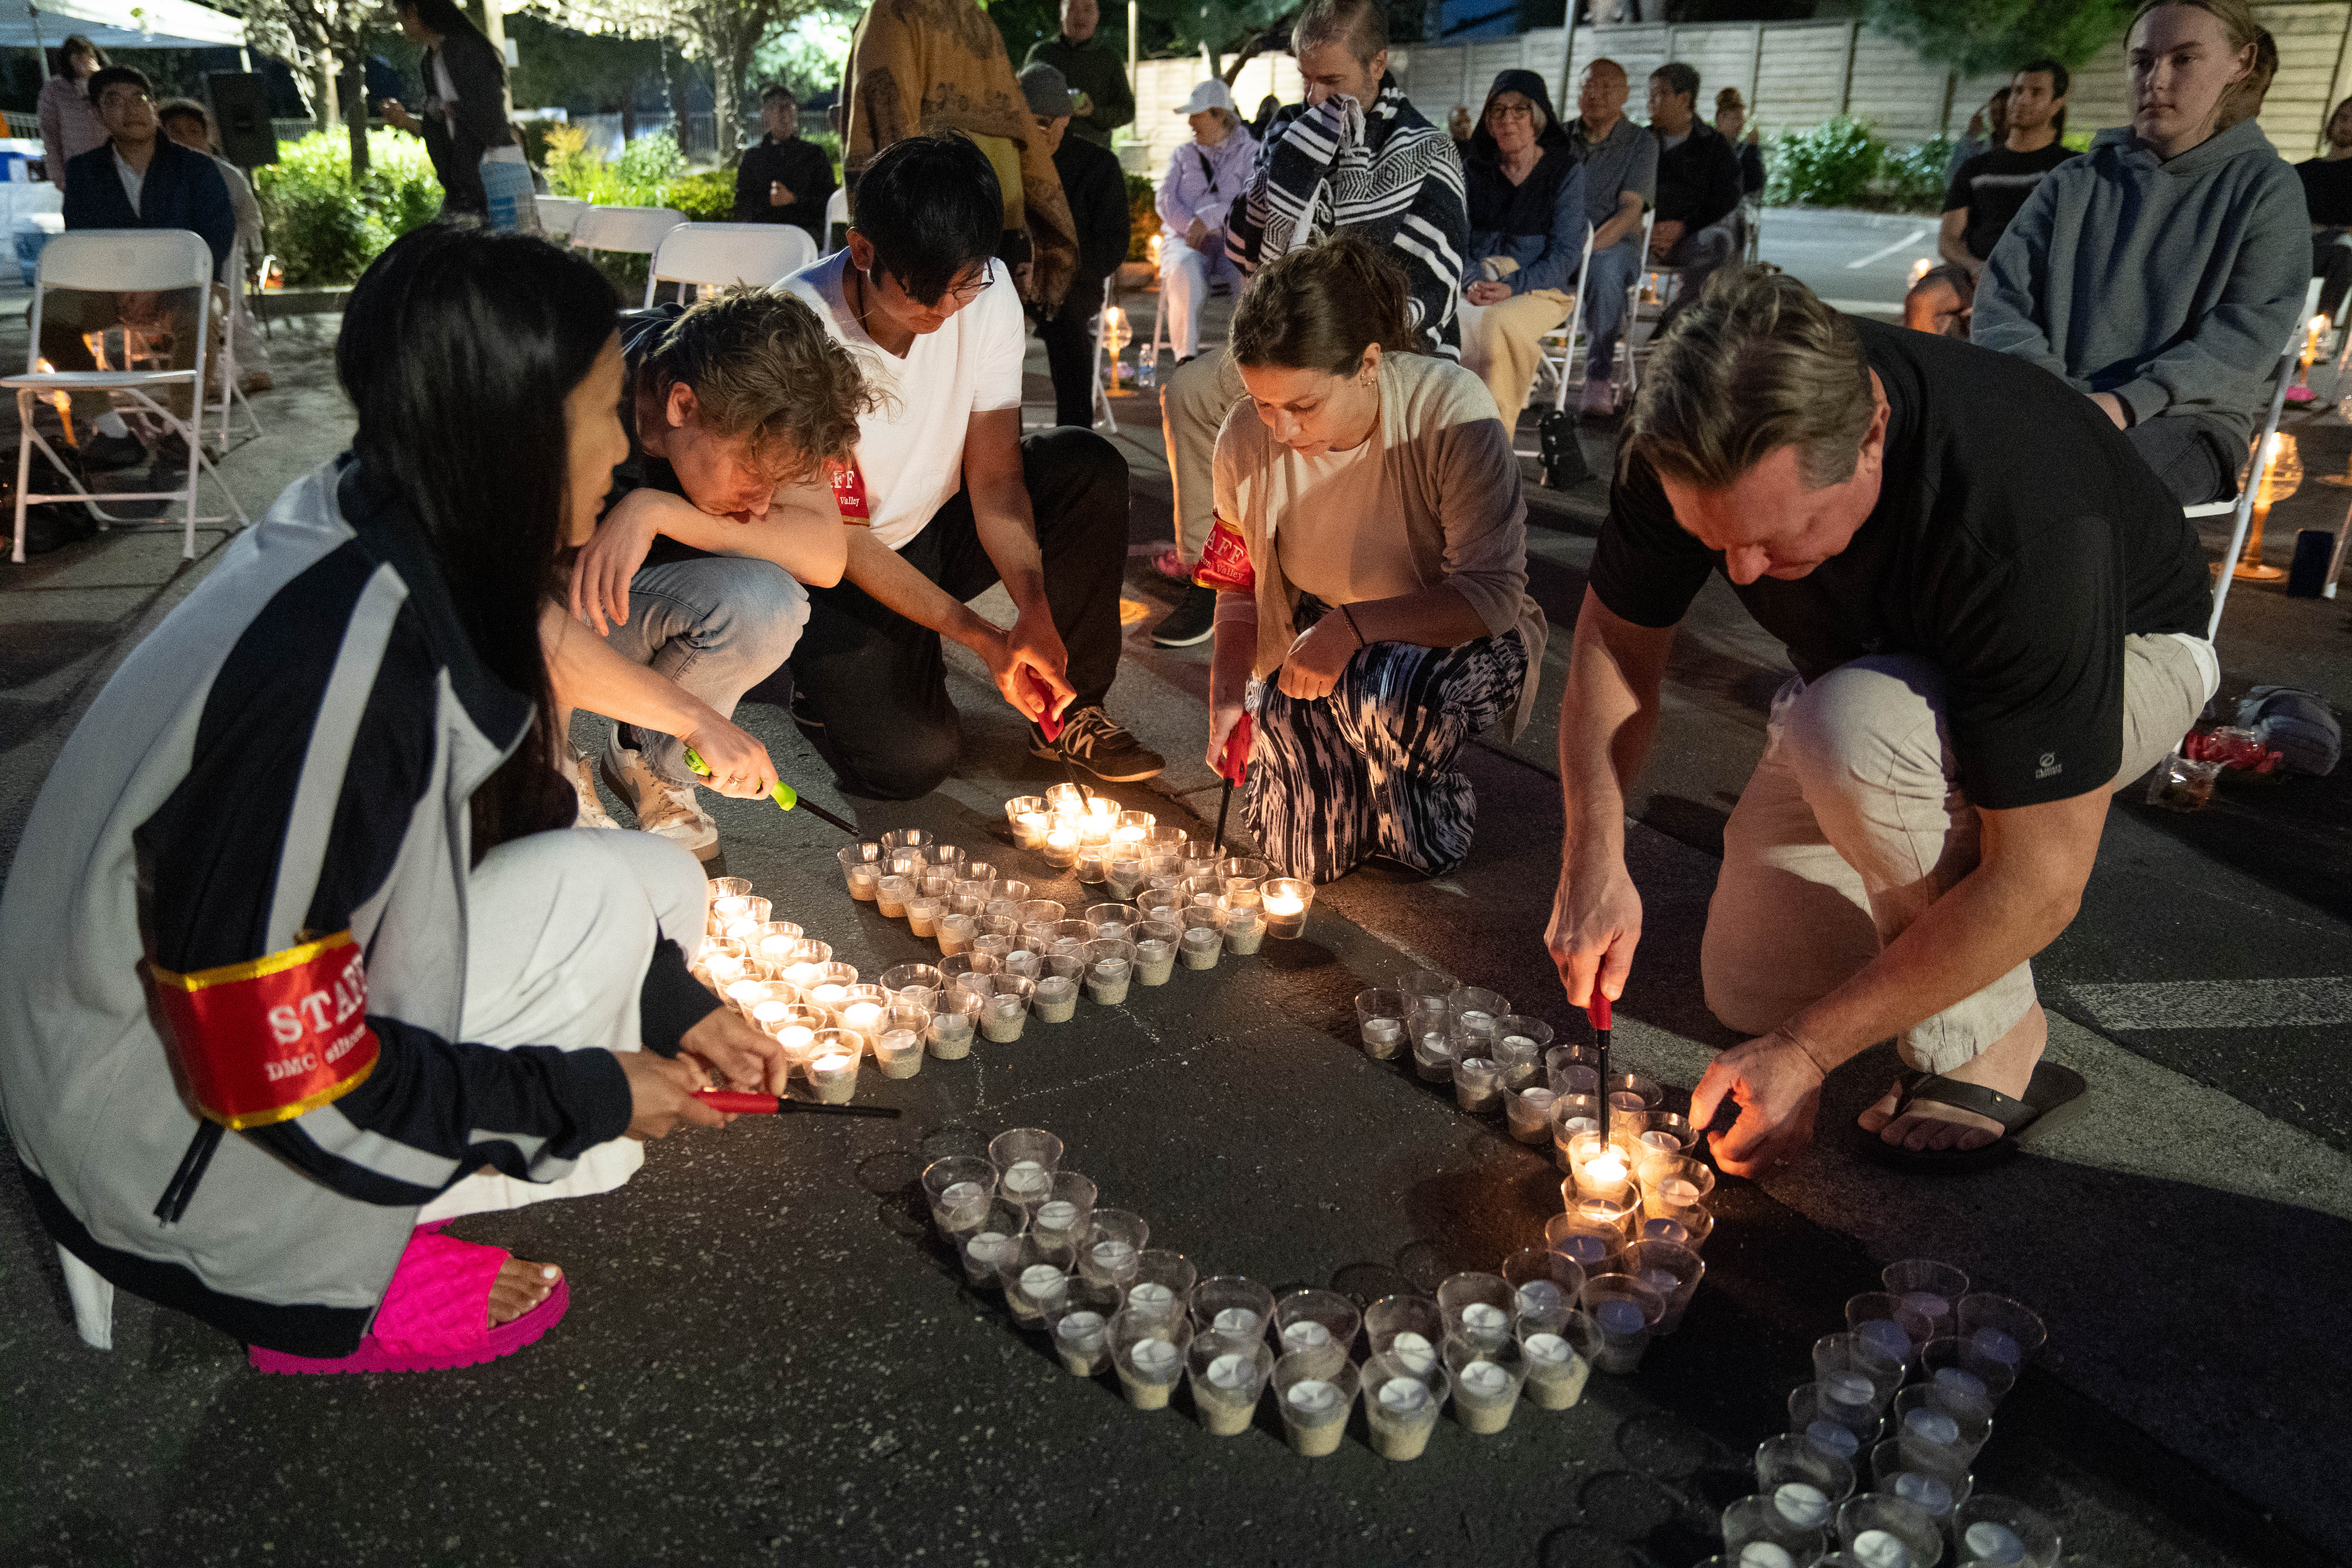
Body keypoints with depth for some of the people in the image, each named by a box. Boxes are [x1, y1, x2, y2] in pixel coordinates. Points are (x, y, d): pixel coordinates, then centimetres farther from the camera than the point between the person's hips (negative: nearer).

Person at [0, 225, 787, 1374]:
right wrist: (589, 1094, -17)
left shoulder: (401, 556, -7)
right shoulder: (338, 662, -34)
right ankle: (333, 1287, -4)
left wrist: (673, 1006, 1)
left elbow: (478, 843, 6)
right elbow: (284, 1086, -27)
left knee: (664, 889, 2)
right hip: (165, 1137, -8)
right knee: (593, 894, -20)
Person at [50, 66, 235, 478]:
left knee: (197, 318, -39)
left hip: (183, 286, -4)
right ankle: (111, 431, -20)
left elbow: (217, 238, -7)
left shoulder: (196, 168, 2)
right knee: (45, 312, -23)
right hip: (113, 289, 4)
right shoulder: (83, 172, 10)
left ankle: (179, 435, -25)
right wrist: (123, 292, -15)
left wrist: (157, 289, -20)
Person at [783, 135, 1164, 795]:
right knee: (912, 760, -22)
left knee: (1088, 468, -20)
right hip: (836, 568, -4)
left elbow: (995, 477, -13)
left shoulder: (987, 292, -16)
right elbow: (841, 538, -23)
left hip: (940, 524, 4)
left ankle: (1066, 708, -6)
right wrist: (985, 639, -29)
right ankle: (840, 675, 14)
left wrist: (1033, 608, -30)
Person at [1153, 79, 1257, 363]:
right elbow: (1166, 201, 9)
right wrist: (1192, 228, -11)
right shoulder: (1183, 155, 24)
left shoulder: (1251, 153, 12)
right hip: (1187, 238, 2)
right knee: (1184, 271, -35)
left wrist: (1208, 218, -17)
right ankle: (1186, 358, -39)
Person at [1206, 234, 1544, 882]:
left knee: (1382, 686, -39)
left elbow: (1493, 597, -28)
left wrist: (1351, 626, -37)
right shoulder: (1246, 439, -15)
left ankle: (1427, 814, -4)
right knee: (1307, 854, -11)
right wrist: (1227, 696, -18)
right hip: (1319, 650, 4)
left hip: (1459, 637, -3)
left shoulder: (1451, 410, -27)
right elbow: (1240, 585, -1)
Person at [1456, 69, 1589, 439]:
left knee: (1497, 321, -37)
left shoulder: (1566, 171, 3)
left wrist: (1513, 286, -20)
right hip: (1480, 281, 3)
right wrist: (1472, 281, -13)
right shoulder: (1474, 169, 14)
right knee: (1460, 322, -34)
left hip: (1543, 288, -3)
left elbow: (1566, 252, -4)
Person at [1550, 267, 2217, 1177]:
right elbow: (1616, 637, -11)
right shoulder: (1701, 445, -28)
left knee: (1852, 727, -39)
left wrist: (1806, 1052, -33)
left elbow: (2040, 885, -37)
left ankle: (1989, 1053, -14)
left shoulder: (2021, 523, -42)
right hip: (1883, 668, 5)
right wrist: (1595, 855, -26)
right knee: (1749, 989, -3)